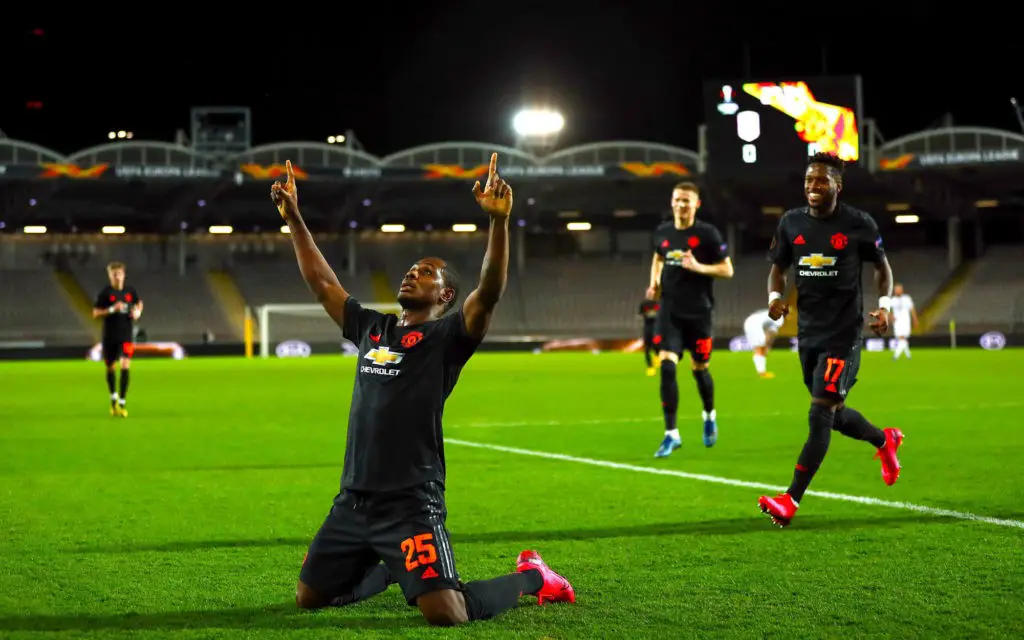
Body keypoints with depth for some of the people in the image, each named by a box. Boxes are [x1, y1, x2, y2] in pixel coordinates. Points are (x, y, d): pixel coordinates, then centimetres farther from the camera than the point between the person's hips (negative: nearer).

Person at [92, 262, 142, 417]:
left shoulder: (130, 290, 3)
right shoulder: (105, 292, -6)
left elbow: (139, 303, 22)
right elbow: (95, 313, -7)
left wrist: (138, 311, 1)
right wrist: (112, 309, -20)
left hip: (126, 336, 1)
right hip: (109, 336, 0)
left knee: (125, 366, -14)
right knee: (110, 368, 11)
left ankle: (122, 403, -10)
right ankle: (113, 398, 35)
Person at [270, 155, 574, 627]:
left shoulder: (446, 337, -3)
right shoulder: (371, 329, 15)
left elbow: (490, 292, -19)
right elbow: (321, 283, 23)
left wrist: (499, 221, -31)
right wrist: (294, 220, 20)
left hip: (411, 504, -7)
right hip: (353, 500, 7)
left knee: (446, 614, -18)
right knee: (309, 598, 15)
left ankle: (530, 578, 12)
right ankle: (393, 569, 39)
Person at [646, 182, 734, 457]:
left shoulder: (708, 234, -7)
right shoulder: (662, 232, 5)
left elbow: (727, 270, -6)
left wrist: (698, 267, -20)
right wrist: (654, 282, 7)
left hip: (698, 313, -2)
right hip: (669, 312, 2)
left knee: (699, 368, 9)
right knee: (667, 366, -12)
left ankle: (709, 416, 40)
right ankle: (671, 434, -8)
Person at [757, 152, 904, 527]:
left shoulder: (858, 224, -6)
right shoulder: (791, 223, 4)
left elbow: (882, 267, 7)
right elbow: (778, 268, 14)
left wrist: (884, 305, -9)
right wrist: (775, 297, -7)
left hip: (843, 333, -5)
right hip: (808, 332, 5)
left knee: (820, 414, -13)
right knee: (833, 414, 17)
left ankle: (791, 501, -14)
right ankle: (885, 441, 49)